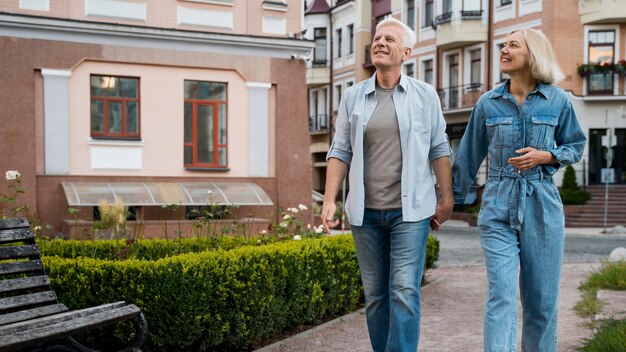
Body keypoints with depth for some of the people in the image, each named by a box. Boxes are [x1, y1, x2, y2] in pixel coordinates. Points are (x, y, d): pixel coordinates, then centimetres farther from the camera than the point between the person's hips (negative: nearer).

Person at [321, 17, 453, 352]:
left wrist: (447, 198, 3)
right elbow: (340, 151, 5)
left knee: (404, 292, -9)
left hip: (410, 211, -2)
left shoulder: (425, 95, 2)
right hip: (366, 212, 3)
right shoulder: (353, 96, 6)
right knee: (375, 295, 10)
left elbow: (439, 149, 5)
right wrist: (329, 200, -3)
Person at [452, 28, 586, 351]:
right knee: (501, 295, -9)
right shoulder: (488, 103, 3)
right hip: (498, 208, 0)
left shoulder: (557, 100, 1)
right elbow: (468, 157, 9)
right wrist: (451, 199, 11)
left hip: (542, 207, 0)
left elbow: (575, 146, 11)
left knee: (541, 298, 8)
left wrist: (545, 156, -9)